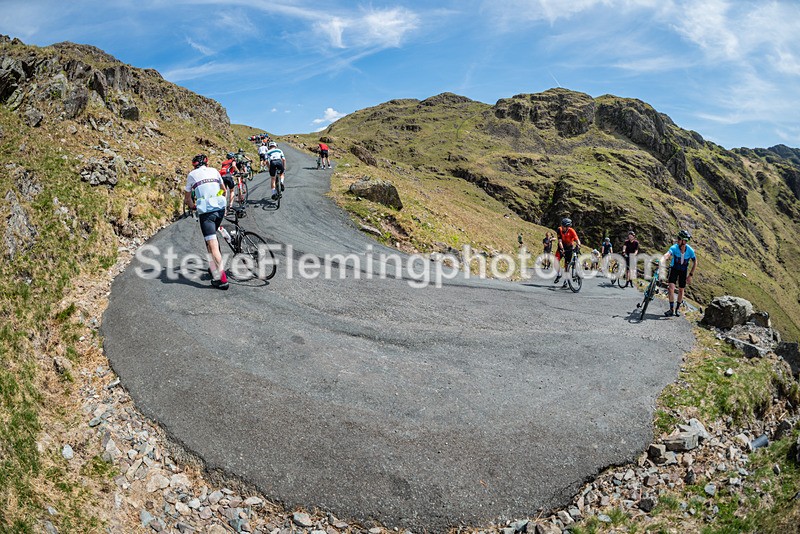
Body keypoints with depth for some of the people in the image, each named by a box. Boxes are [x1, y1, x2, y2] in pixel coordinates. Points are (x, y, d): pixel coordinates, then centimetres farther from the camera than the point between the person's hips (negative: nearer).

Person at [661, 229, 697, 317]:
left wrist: (690, 275, -8)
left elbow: (695, 263, -5)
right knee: (671, 287, -17)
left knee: (681, 290, 7)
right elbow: (667, 255, -45)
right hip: (674, 269, -1)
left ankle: (678, 308, 27)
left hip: (683, 270, 1)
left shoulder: (690, 250, -21)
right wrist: (661, 263, -67)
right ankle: (672, 309, -14)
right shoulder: (674, 248, -26)